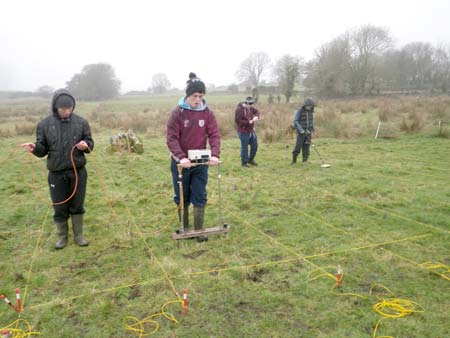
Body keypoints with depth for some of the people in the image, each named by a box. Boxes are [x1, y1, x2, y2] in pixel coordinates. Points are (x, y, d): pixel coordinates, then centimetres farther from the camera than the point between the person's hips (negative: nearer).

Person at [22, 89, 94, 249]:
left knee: (77, 205, 10)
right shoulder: (44, 124, -3)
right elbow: (43, 149, 1)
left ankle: (78, 235, 26)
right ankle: (62, 236, 29)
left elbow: (90, 143, 6)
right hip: (56, 174, 0)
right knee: (60, 207, 9)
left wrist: (85, 145, -17)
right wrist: (35, 148, -22)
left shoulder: (81, 122, -2)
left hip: (78, 172, 0)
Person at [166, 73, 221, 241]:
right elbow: (172, 138, -16)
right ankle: (184, 227, 28)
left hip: (200, 162, 2)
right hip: (181, 162, -2)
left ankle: (199, 230, 16)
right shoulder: (177, 113, -12)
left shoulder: (207, 113, -4)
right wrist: (181, 157, -30)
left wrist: (214, 154, -25)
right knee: (182, 197, 11)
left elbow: (214, 135, -7)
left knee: (199, 197, 4)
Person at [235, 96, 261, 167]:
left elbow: (257, 112, 17)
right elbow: (237, 121, -20)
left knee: (254, 145, 14)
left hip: (251, 130, 8)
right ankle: (244, 162, 13)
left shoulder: (251, 108, 5)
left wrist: (257, 116, -7)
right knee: (244, 147, -1)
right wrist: (248, 122, -20)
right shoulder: (239, 109, -17)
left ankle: (250, 160, 31)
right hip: (243, 132, -8)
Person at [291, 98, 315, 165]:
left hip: (308, 131, 4)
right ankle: (294, 160, 5)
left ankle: (305, 160, 8)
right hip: (301, 131, -4)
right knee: (298, 146, -7)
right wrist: (301, 129, -23)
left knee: (306, 146, 2)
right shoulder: (299, 111, -10)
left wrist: (312, 130, 14)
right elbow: (295, 121, -14)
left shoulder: (311, 111, 6)